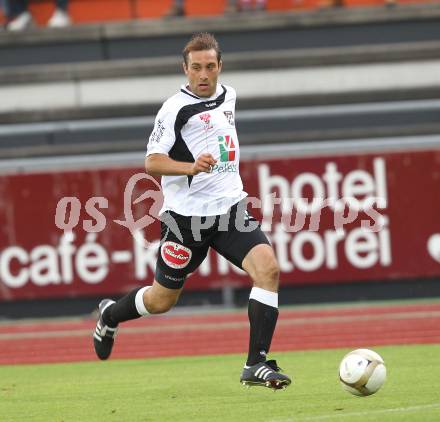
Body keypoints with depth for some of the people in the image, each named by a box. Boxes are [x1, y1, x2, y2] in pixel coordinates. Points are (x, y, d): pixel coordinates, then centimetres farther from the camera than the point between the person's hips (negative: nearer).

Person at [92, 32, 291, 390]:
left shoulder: (227, 95, 11)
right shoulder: (176, 108, -10)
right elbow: (152, 162, -14)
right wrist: (191, 167, -29)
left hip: (230, 208, 5)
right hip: (187, 216, -5)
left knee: (268, 269, -19)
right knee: (162, 300, 8)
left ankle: (257, 364, -17)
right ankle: (110, 315, 41)